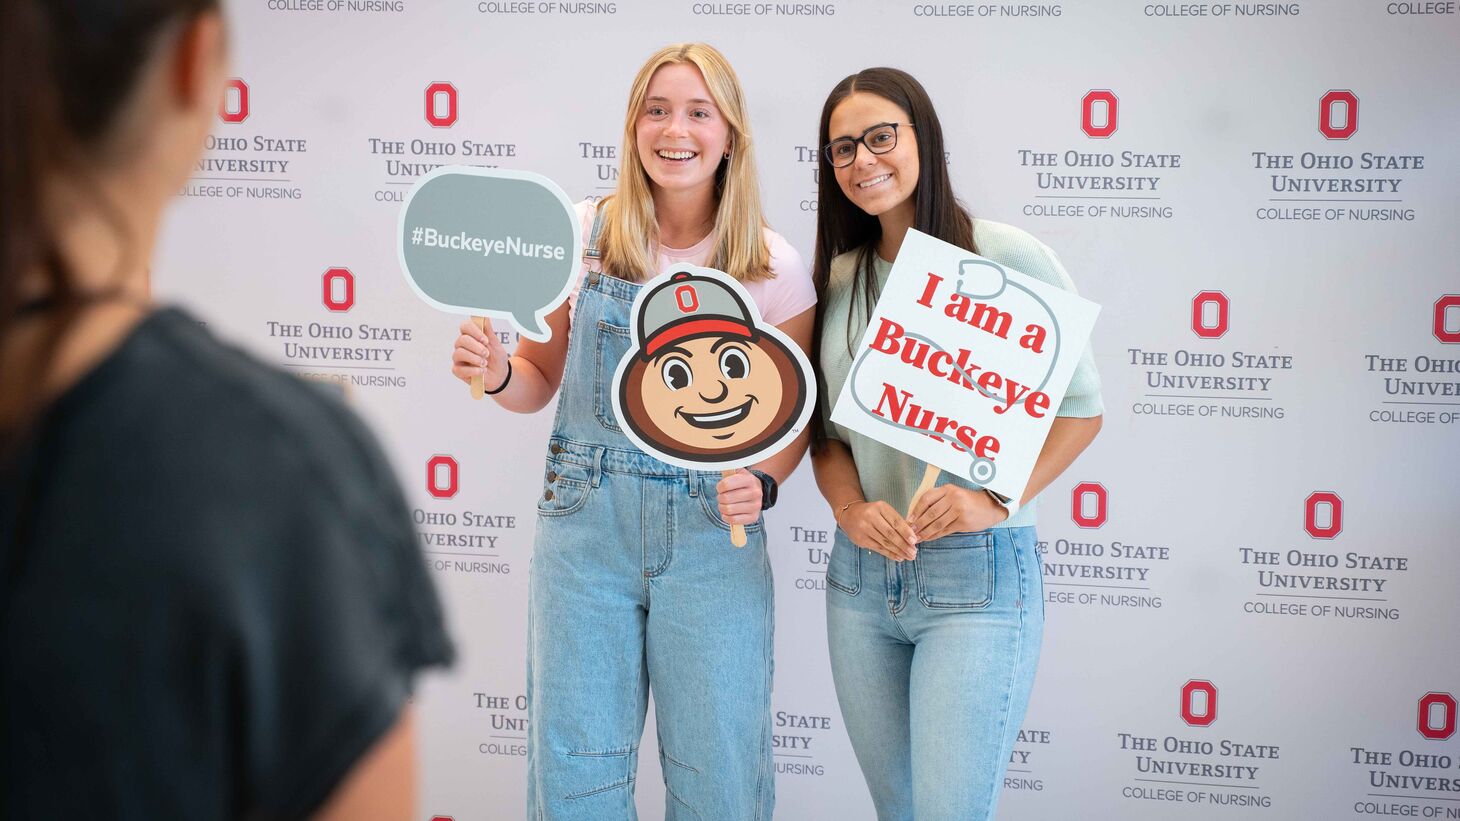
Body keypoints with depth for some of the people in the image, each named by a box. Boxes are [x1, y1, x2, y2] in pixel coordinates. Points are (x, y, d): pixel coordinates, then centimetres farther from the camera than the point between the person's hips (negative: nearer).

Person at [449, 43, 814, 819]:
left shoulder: (773, 268, -2)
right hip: (585, 522, 1)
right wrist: (495, 374, -13)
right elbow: (541, 380, 8)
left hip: (714, 532, -1)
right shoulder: (582, 236, 0)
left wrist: (762, 481, -13)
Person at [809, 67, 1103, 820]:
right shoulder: (837, 277, 8)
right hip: (860, 574, 5)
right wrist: (849, 507, -9)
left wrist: (995, 499, -17)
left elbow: (1079, 407, -4)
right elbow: (825, 427, 11)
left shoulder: (1009, 259, -7)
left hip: (979, 570, -5)